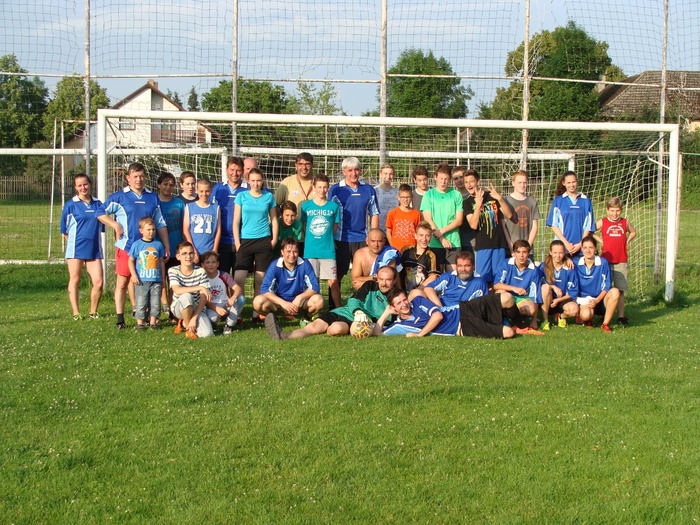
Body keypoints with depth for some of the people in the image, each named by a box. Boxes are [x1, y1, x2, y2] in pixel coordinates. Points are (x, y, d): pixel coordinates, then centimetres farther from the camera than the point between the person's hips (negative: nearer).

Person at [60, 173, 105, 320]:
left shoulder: (98, 204, 7)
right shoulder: (70, 205, -2)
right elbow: (65, 231, 5)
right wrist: (73, 243, 8)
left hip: (94, 250, 3)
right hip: (76, 249, -2)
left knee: (99, 282, -3)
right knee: (75, 281, 5)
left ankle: (93, 312, 15)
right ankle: (76, 313, 12)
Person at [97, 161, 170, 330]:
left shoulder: (153, 198, 10)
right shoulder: (119, 196, -1)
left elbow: (160, 224, 12)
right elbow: (100, 213, 3)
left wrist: (166, 246, 7)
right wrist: (115, 225, -9)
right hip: (126, 247, -3)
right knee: (122, 282, -1)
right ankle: (120, 319, 2)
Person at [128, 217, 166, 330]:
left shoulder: (158, 244, 6)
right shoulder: (137, 244, -1)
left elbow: (161, 262, 12)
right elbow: (131, 261, 2)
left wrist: (163, 279, 12)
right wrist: (134, 275, -9)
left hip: (156, 280, 2)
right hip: (141, 281, -2)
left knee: (155, 303, 6)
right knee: (141, 303, 1)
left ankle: (153, 321, 16)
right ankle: (140, 322, 9)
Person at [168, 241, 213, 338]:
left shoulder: (201, 271, -7)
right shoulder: (173, 271, -9)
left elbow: (203, 298, -12)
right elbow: (177, 290, -27)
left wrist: (194, 318, -21)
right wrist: (200, 287, -34)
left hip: (198, 308, 2)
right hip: (179, 308, -2)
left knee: (207, 334, -24)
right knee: (187, 296, -38)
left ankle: (184, 323, 11)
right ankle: (188, 328, -11)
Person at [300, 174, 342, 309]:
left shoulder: (334, 206, 5)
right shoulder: (306, 205, 4)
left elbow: (335, 227, 13)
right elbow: (304, 227, 13)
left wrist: (326, 239, 8)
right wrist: (310, 241, 9)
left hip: (328, 250, 0)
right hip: (310, 250, 0)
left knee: (333, 281, -3)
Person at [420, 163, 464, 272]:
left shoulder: (456, 195, 7)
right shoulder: (429, 195, 5)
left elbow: (459, 220, 3)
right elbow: (428, 220, -2)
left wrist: (442, 231, -10)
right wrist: (441, 238, -10)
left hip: (453, 242, 1)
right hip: (434, 242, -1)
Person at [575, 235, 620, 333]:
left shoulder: (603, 263, -4)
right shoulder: (576, 264, -2)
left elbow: (606, 286, -5)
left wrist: (596, 300, -16)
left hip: (600, 300, 1)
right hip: (583, 300, -1)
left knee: (615, 292, -30)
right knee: (586, 314, -35)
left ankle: (605, 324, -17)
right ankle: (589, 319, 6)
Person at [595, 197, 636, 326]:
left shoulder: (625, 222, 7)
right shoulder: (602, 222, 1)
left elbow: (633, 232, 25)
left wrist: (627, 241, 10)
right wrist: (599, 239, -2)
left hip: (621, 262, 2)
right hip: (606, 261, -2)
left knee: (620, 290, 3)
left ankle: (621, 316, 8)